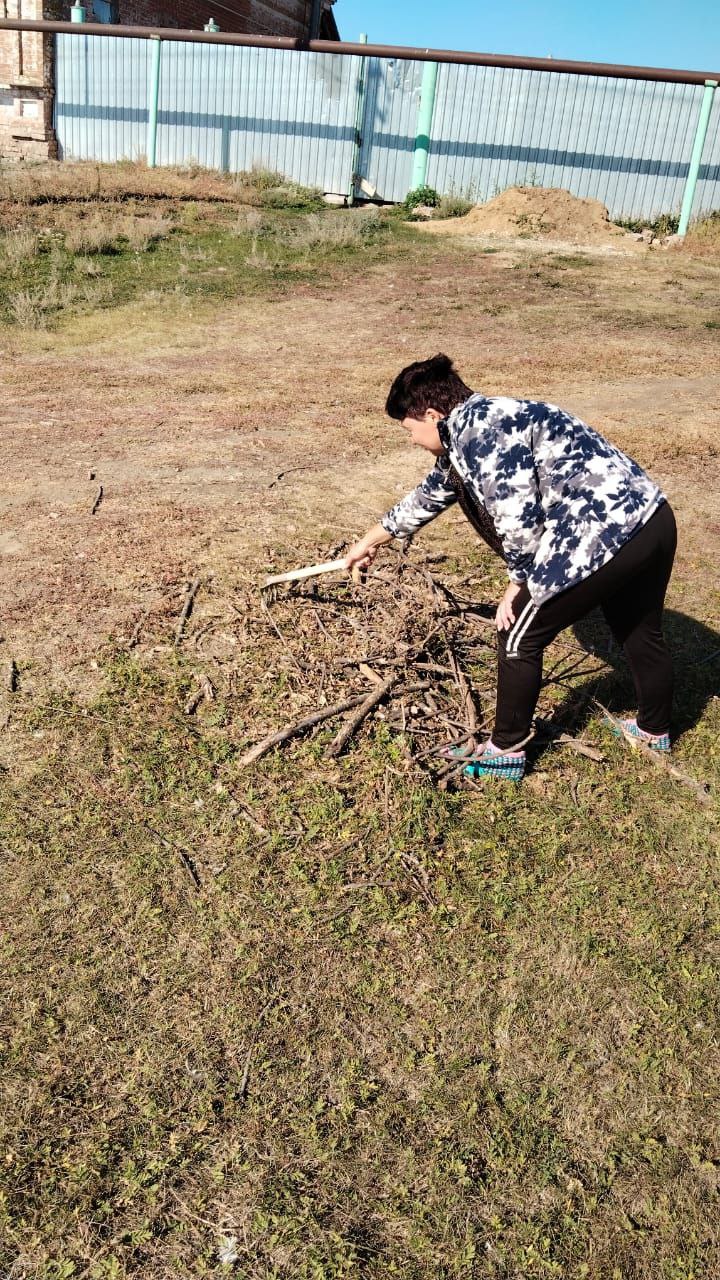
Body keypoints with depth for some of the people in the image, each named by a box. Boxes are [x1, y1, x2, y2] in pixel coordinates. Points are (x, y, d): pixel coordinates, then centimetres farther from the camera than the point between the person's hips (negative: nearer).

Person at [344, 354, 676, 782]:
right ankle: (655, 731, 49)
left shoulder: (477, 427, -12)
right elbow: (428, 497, 34)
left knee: (519, 638, 5)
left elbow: (517, 519, -19)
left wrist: (520, 582, -2)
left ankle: (506, 752, 20)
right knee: (641, 635, 28)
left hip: (603, 536, -10)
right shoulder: (464, 437, 20)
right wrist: (371, 541, 46)